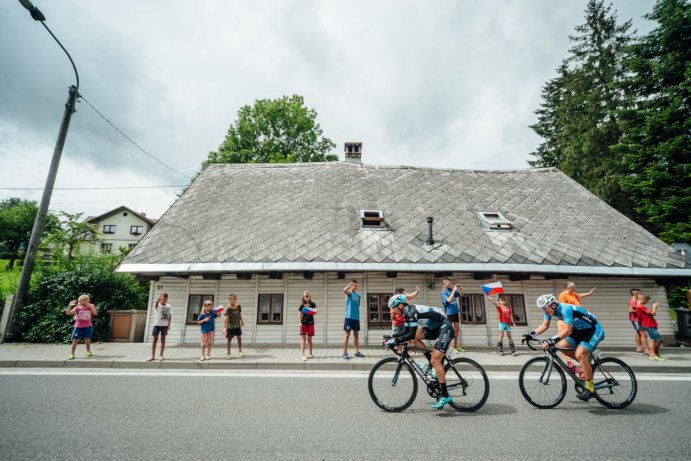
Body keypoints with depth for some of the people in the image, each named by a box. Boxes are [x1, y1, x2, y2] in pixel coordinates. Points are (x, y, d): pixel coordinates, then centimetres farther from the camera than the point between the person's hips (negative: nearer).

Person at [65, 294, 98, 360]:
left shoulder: (91, 306, -1)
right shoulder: (77, 308, -5)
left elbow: (95, 313, -14)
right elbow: (68, 313, -12)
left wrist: (90, 307, -19)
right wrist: (70, 305, -24)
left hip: (88, 326, 1)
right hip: (78, 326, -1)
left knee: (87, 338, 11)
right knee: (75, 339, 0)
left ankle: (88, 351, 27)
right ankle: (72, 354, 8)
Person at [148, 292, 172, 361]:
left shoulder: (169, 306, 6)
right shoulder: (157, 306, -2)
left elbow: (170, 316, 6)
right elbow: (157, 302, -28)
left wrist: (169, 324, -2)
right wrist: (160, 296, -37)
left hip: (164, 325, 2)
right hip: (157, 324, -2)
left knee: (163, 339, 4)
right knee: (155, 339, 2)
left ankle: (161, 355, 8)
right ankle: (152, 355, 11)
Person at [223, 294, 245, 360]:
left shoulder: (239, 306, -4)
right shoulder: (228, 308, -19)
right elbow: (225, 318, -22)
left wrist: (242, 321, 19)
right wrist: (224, 328, -25)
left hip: (237, 325, 5)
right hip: (230, 326, -5)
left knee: (239, 338, 11)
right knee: (229, 339, 5)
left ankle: (240, 351, 26)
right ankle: (228, 354, 17)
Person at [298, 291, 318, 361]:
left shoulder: (312, 304, 2)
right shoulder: (302, 305, 1)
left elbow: (316, 310, -12)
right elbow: (299, 314, 0)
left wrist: (308, 308, -21)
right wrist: (300, 322, -7)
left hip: (310, 323, 1)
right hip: (303, 323, -1)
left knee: (309, 339, 9)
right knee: (303, 338, -2)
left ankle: (311, 354, 21)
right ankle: (302, 354, -2)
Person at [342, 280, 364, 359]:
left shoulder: (358, 295, 12)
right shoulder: (349, 293, -4)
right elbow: (344, 290, -29)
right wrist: (350, 284, -40)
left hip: (356, 317, 6)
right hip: (349, 317, -6)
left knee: (356, 334, 12)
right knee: (347, 334, -1)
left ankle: (357, 352, 22)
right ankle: (345, 353, 3)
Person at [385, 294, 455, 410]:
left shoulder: (412, 312, -22)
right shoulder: (408, 312, 6)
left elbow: (411, 335, -28)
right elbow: (406, 332, 11)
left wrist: (395, 341, -27)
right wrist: (391, 337, 2)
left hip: (445, 328, -9)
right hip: (435, 328, 9)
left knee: (435, 361, -14)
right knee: (414, 338, 2)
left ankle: (445, 396, -5)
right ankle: (433, 364, 10)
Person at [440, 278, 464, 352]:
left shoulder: (451, 289, 4)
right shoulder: (443, 292, -13)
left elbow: (461, 295, 14)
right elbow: (449, 300, -28)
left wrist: (461, 288, -4)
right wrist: (454, 290, -25)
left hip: (455, 311, 7)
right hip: (449, 312, -7)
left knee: (457, 329, 13)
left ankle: (456, 346, 25)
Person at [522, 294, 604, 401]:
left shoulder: (565, 309, -31)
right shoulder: (551, 310, -8)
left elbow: (567, 331, -37)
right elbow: (544, 326, 0)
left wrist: (551, 340, -45)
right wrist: (531, 335, -12)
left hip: (594, 330, -8)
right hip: (580, 330, 8)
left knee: (580, 354, -21)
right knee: (561, 346, -8)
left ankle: (590, 389, -7)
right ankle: (585, 362, 14)